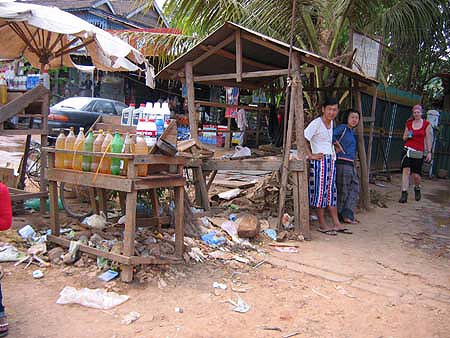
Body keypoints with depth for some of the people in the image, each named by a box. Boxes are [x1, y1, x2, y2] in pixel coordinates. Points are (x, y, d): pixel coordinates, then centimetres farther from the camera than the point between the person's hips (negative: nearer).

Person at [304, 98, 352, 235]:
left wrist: (333, 152, 17)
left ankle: (336, 223, 16)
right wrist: (311, 155, -21)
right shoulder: (316, 123, -13)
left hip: (331, 160, 8)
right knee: (320, 191, -2)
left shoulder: (331, 122, 12)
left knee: (331, 191, 10)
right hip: (320, 161, -8)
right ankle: (322, 225, 6)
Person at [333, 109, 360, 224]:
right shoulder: (342, 128, -9)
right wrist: (337, 146, -15)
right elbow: (331, 135, -25)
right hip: (342, 163, -9)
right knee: (343, 190, 0)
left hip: (351, 165, 9)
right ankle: (341, 216, 11)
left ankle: (348, 215, 10)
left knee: (355, 189, 7)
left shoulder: (352, 131, 17)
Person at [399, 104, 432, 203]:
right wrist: (408, 136, -7)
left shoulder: (426, 124, 2)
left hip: (419, 152, -1)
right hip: (408, 149, 1)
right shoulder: (409, 123, 8)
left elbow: (428, 139, 3)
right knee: (406, 170, -14)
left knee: (416, 174, 1)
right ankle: (404, 194, -12)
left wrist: (429, 152, -1)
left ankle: (417, 189, 34)